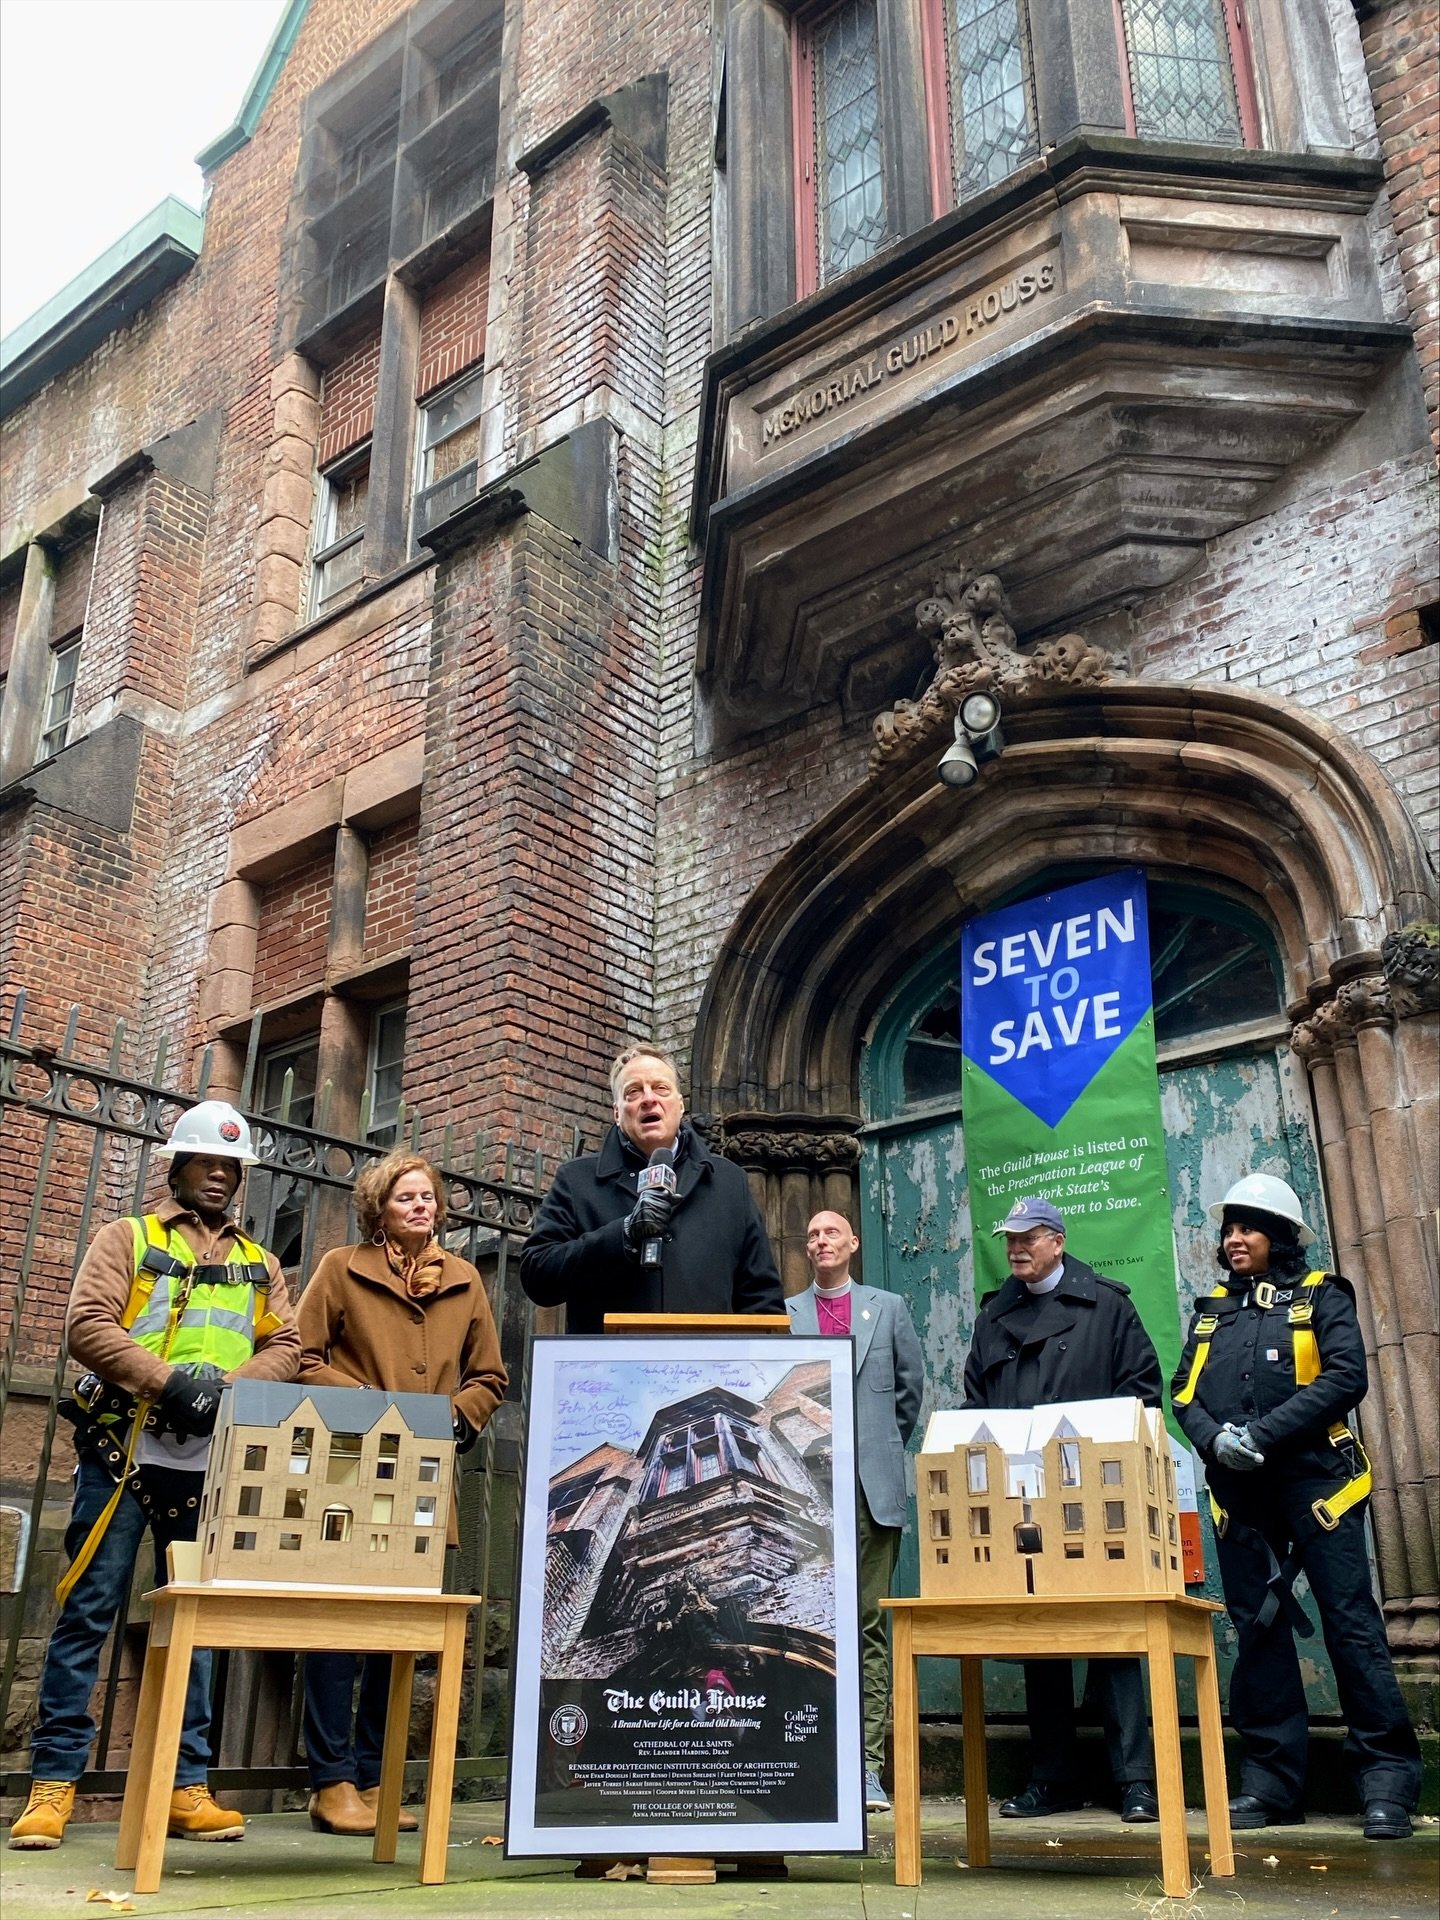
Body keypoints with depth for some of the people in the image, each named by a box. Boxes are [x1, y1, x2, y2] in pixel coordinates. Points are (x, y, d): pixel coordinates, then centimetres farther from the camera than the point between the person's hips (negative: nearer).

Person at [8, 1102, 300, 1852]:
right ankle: (54, 1782, 6)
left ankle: (186, 1785, 11)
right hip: (124, 1451, -3)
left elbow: (285, 1348, 8)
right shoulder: (127, 1239, 8)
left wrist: (229, 1385, -13)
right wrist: (170, 1382, -17)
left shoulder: (260, 1265, 17)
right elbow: (88, 1326, -6)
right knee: (88, 1611, -2)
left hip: (211, 1466, 3)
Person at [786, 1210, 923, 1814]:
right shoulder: (783, 1312, 10)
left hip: (873, 1487, 0)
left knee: (869, 1626, 2)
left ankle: (868, 1768, 5)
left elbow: (910, 1386, 17)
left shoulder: (889, 1307, 12)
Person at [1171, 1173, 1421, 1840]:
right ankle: (1272, 1778, 14)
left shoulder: (1320, 1296, 3)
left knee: (1350, 1622, -5)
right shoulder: (1212, 1310, 16)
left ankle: (1387, 1774, 3)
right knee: (1257, 1629, 7)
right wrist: (1214, 1438, -11)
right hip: (1238, 1493, 5)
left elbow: (1345, 1377, -10)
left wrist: (1262, 1433, -17)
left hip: (1314, 1479, -4)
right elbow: (1183, 1390, 10)